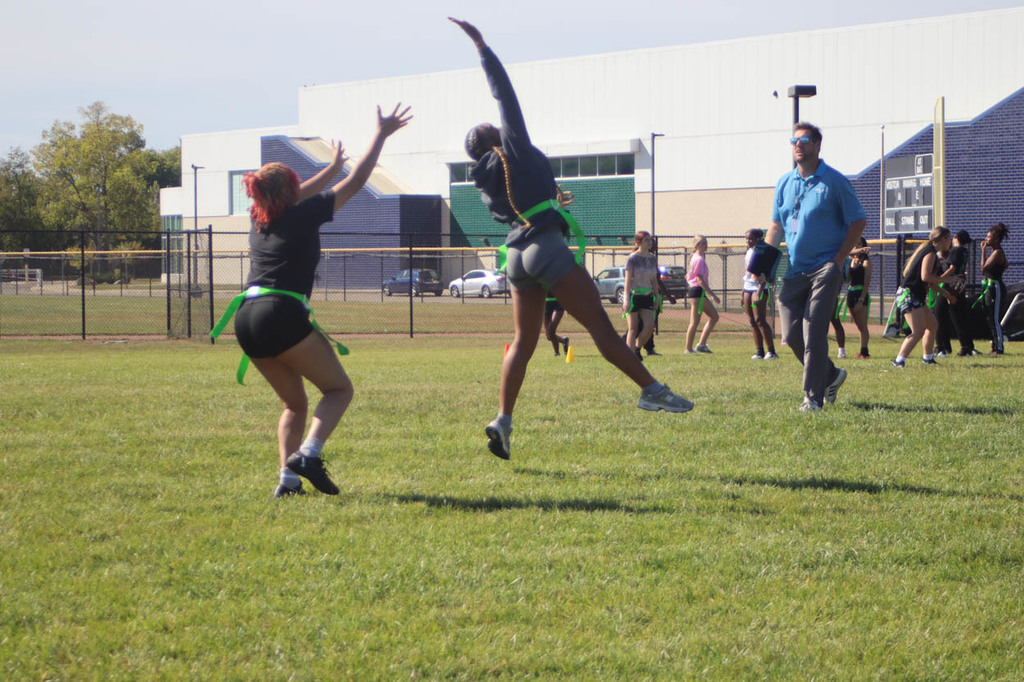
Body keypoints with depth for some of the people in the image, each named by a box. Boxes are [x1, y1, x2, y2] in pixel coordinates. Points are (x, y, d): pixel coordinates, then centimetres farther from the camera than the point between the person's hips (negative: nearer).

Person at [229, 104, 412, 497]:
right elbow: (355, 183, 4)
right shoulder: (302, 215, -1)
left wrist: (332, 167, 51)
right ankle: (308, 453, -19)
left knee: (294, 403, 18)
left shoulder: (260, 218, 18)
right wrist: (381, 136, 12)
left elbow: (296, 198, 39)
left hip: (246, 319, 7)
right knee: (339, 388, 4)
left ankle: (288, 478, 1)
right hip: (282, 316, -7)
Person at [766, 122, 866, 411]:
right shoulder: (785, 182, 13)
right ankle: (830, 376, 27)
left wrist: (838, 259, -9)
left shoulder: (834, 181, -2)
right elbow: (776, 226, 20)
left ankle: (813, 396, -6)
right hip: (793, 270, 6)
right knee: (792, 336, 4)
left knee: (813, 332, -13)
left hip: (824, 267, -5)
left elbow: (858, 221, 0)